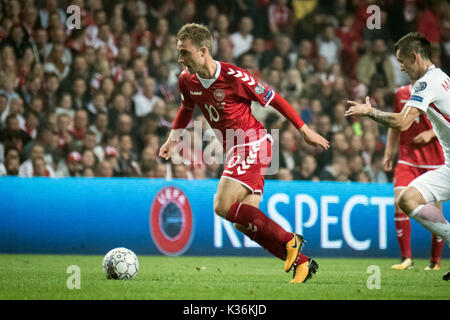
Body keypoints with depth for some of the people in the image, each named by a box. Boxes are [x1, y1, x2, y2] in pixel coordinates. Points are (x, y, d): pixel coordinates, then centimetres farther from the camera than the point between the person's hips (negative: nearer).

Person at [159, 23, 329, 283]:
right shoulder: (187, 80, 0)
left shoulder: (233, 77, -20)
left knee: (223, 206, -22)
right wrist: (172, 140, 15)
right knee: (244, 223, 2)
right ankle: (301, 262, 10)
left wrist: (305, 130, -6)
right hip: (234, 150, 8)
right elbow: (187, 108, 24)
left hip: (253, 145, -8)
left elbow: (273, 99, -11)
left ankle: (289, 241, -12)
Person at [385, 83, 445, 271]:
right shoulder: (401, 94, 8)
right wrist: (388, 153, 13)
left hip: (434, 160, -2)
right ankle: (406, 258, -9)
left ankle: (435, 261, 16)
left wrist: (431, 133, -15)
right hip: (407, 156, 3)